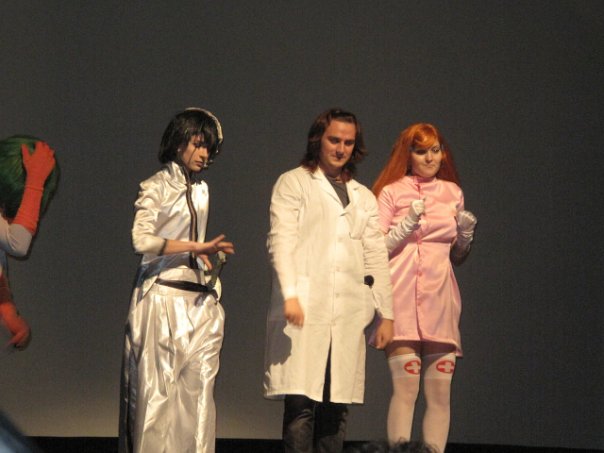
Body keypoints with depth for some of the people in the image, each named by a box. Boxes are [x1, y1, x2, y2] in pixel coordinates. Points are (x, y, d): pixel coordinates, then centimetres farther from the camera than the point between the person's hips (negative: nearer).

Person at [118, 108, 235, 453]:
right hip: (163, 297, -6)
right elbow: (142, 240, -17)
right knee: (159, 389, -6)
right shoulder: (157, 188, -3)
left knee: (198, 389, 0)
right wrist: (195, 247, -15)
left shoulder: (201, 190, 17)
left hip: (198, 300, 6)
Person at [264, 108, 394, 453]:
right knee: (301, 404, -13)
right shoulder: (294, 183, 10)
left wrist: (386, 314, 12)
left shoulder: (364, 198, 23)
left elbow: (376, 257, 19)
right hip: (305, 308, -4)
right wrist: (289, 294, -15)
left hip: (348, 314, 4)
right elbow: (281, 240, -1)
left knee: (337, 406, 0)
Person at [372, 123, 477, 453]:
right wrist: (408, 224, -13)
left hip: (440, 300, 4)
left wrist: (466, 235, 3)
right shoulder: (391, 192, 4)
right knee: (406, 388, -12)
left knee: (440, 394, -2)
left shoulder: (452, 192, 16)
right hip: (403, 299, -4)